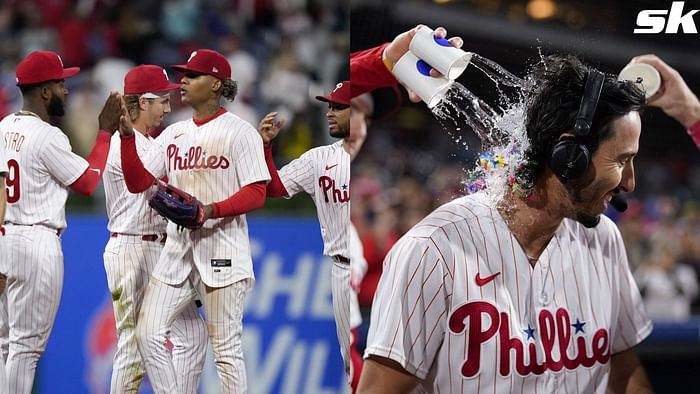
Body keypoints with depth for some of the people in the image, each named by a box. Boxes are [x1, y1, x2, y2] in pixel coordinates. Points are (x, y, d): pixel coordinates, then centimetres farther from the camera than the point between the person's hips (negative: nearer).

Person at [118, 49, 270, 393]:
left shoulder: (239, 131, -3)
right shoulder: (173, 134, 16)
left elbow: (256, 194, -9)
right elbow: (138, 182, 11)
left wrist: (211, 210, -23)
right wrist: (127, 135, -1)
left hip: (221, 247, -6)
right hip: (178, 245, 6)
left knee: (226, 347, -3)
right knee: (148, 333, -2)